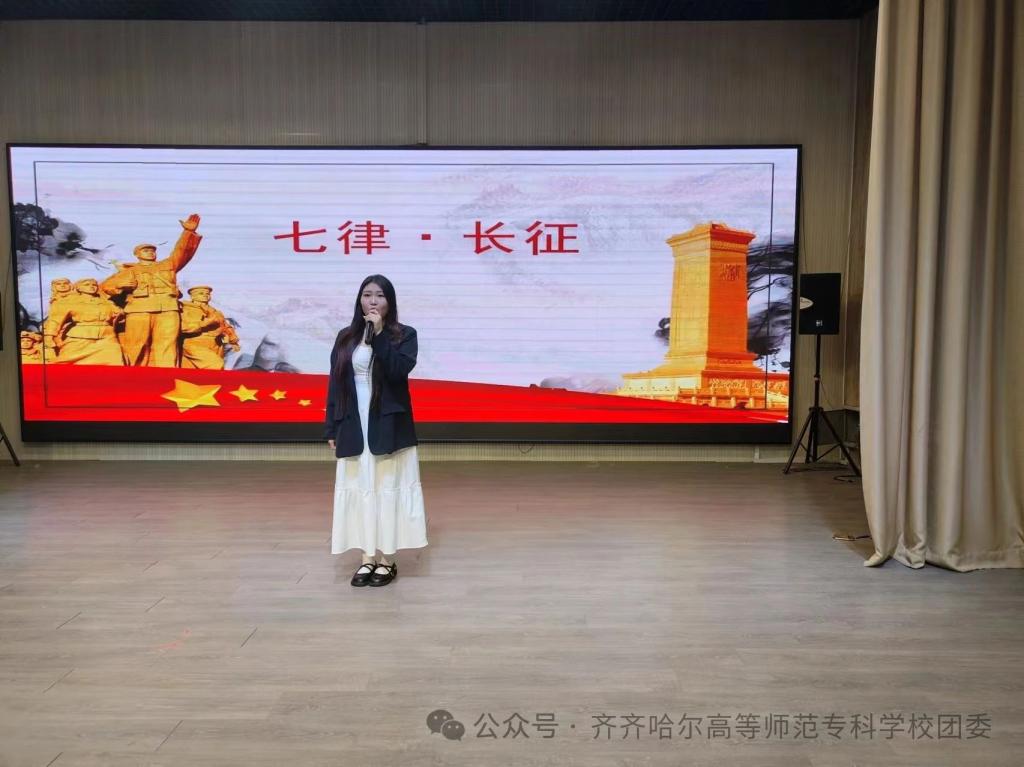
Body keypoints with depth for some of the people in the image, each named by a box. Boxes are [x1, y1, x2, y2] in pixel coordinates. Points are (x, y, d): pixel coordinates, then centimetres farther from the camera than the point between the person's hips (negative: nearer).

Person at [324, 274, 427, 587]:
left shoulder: (405, 335, -1)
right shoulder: (346, 337, 8)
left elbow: (400, 370, -19)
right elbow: (335, 384, 8)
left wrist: (378, 334, -19)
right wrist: (331, 428, 4)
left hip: (389, 426, -3)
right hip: (354, 428, 3)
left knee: (388, 488, 1)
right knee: (360, 489, 6)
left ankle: (388, 560, 12)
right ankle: (368, 557, 17)